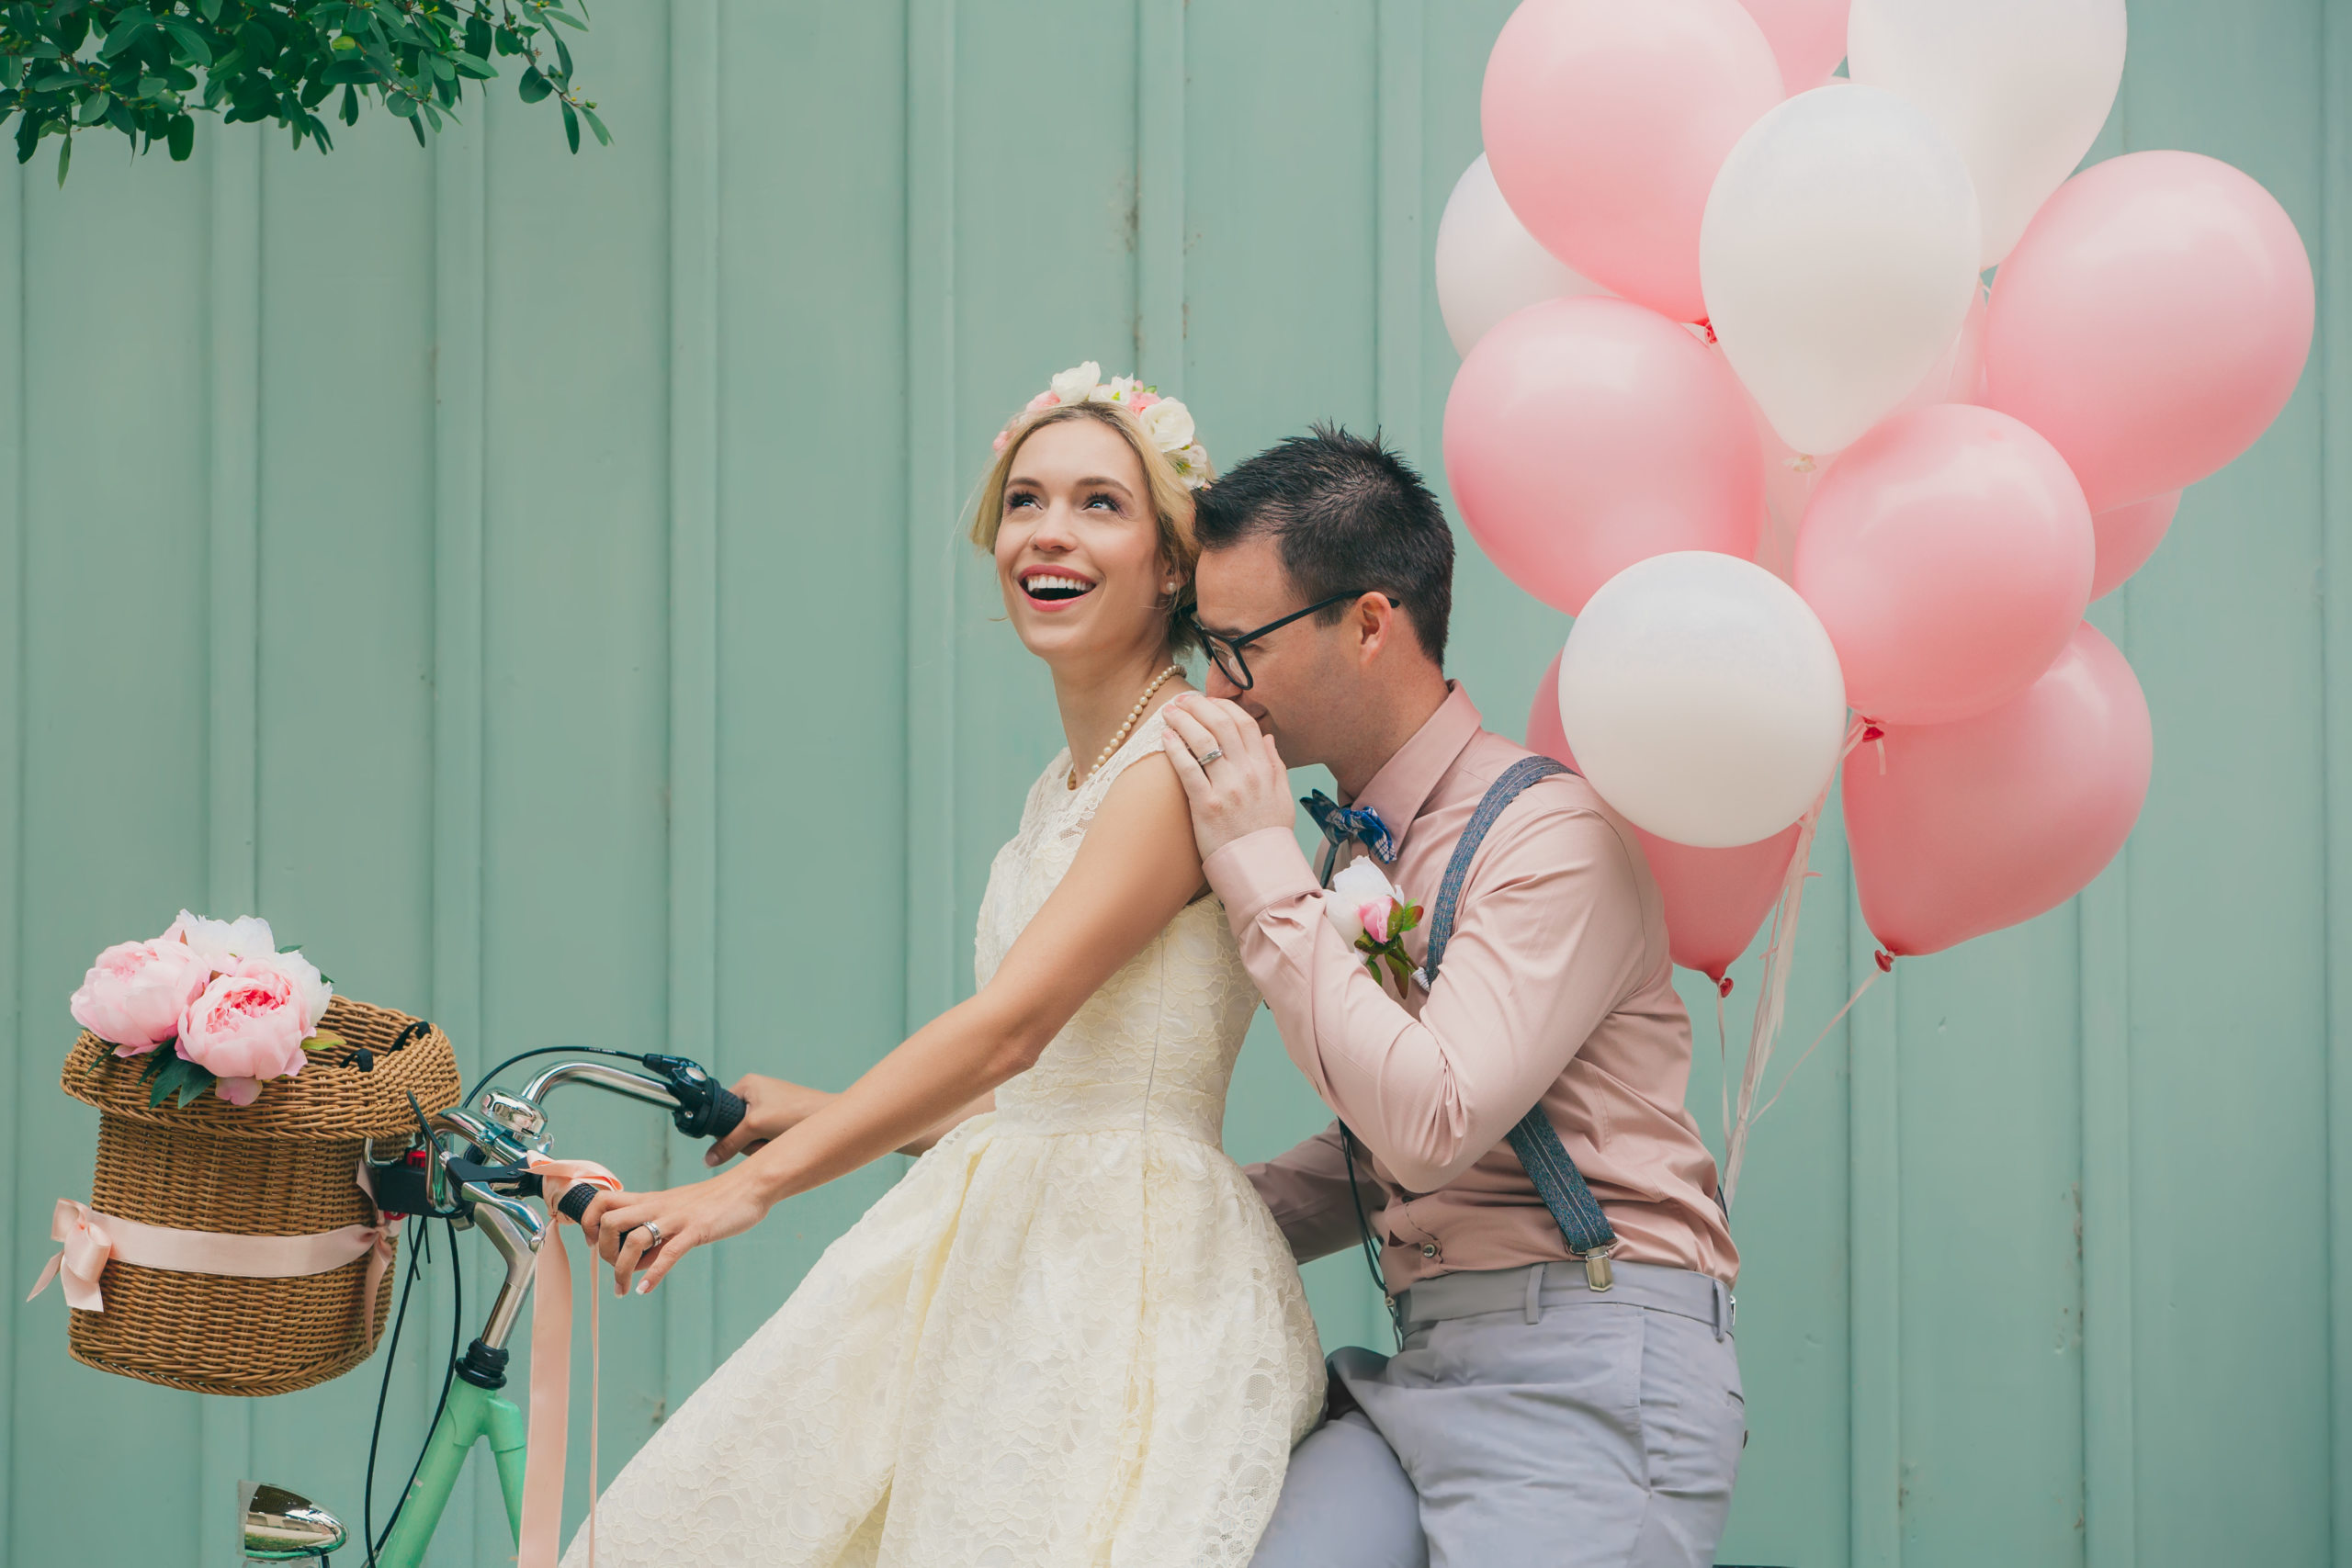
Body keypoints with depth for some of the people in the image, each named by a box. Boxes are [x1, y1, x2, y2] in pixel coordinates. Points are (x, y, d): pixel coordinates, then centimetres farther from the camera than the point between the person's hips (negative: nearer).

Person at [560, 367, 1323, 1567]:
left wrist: (765, 1177, -23)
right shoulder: (1061, 788, 16)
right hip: (995, 1256, 9)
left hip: (1131, 1277, -9)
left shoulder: (1191, 760, -13)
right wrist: (828, 1116, 27)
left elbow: (1010, 1027, -22)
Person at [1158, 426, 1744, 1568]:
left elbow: (1431, 1124, -21)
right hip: (1420, 1371, 7)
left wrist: (1262, 873, -14)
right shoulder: (1349, 851, 16)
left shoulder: (1556, 835, -10)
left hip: (1584, 1375, -7)